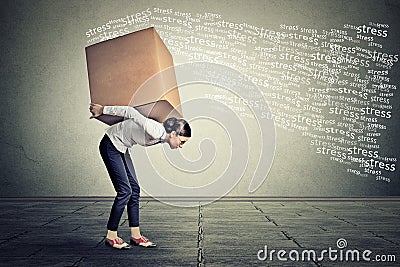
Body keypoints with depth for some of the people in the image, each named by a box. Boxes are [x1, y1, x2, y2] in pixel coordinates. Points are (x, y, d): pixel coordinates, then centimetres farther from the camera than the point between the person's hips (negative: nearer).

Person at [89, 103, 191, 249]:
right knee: (125, 191, -11)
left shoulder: (160, 138, 0)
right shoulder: (156, 131, -29)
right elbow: (132, 112, -29)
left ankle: (135, 236, 11)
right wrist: (103, 109, -23)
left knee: (134, 189, 5)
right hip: (110, 145, -10)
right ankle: (111, 236, 0)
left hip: (121, 148, 10)